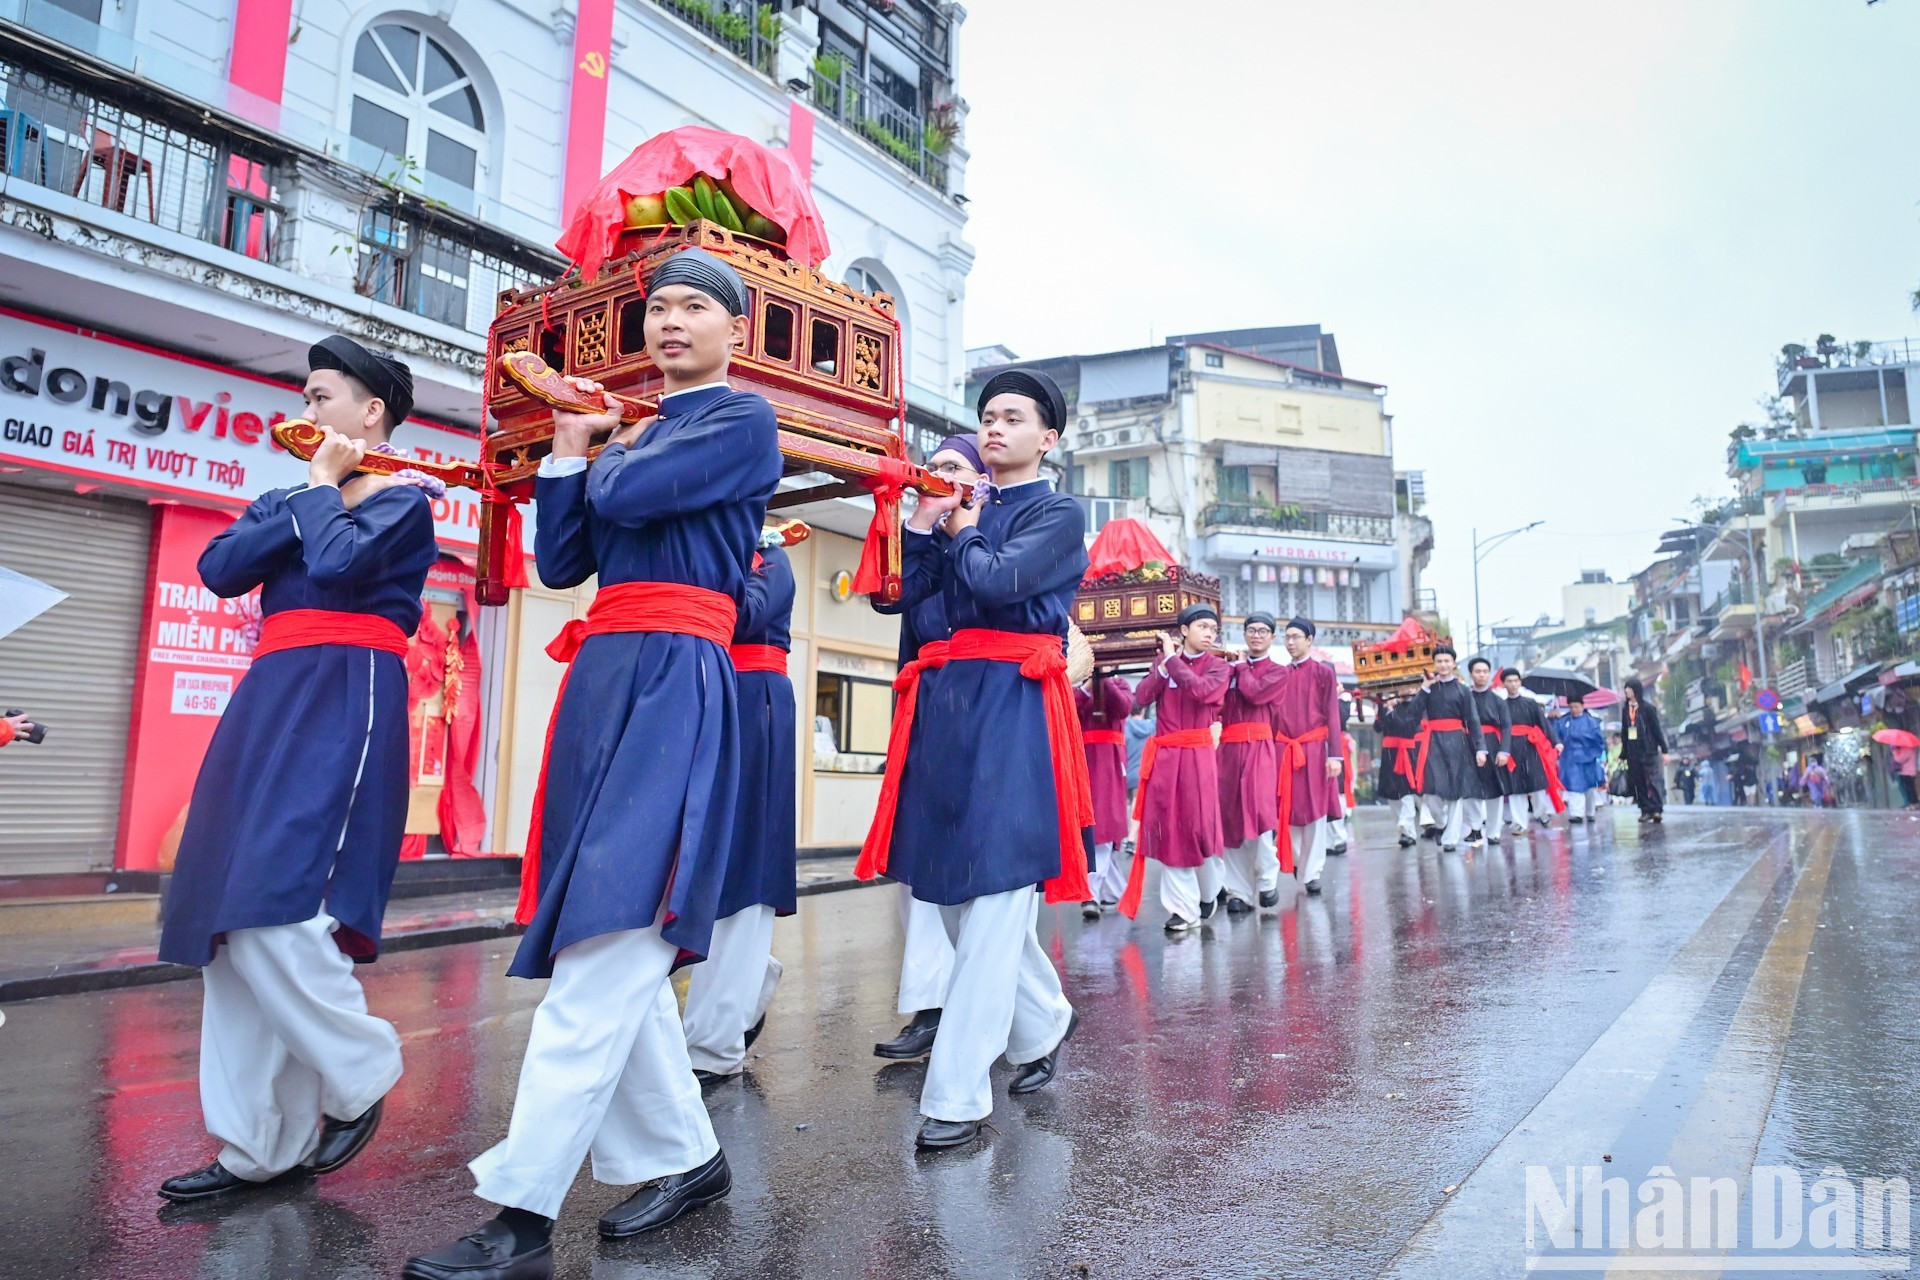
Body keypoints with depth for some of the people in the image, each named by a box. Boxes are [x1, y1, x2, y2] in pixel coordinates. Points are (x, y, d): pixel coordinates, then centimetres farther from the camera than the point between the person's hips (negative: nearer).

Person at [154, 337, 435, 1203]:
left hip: (344, 702, -8)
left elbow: (341, 562, -17)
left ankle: (358, 1076, 4)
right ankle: (258, 1145, 11)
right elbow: (218, 568, 7)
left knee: (276, 907, -19)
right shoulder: (291, 499, 23)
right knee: (233, 919, 3)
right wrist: (306, 499, 1)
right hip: (270, 702, 8)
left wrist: (323, 487, -1)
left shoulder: (402, 498, 1)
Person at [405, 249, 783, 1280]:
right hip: (603, 681, 8)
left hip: (674, 683, -8)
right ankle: (682, 1156, 21)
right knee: (619, 947, 8)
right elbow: (560, 562, 18)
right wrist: (568, 449, 12)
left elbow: (626, 496, -12)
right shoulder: (636, 429, 24)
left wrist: (612, 451, 10)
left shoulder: (742, 420, 3)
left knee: (611, 940, -13)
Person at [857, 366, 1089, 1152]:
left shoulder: (1059, 514, 2)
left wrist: (964, 531, 3)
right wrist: (928, 518, 5)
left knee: (994, 898, -9)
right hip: (949, 702, 7)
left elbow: (998, 581, -15)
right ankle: (1044, 1024, 34)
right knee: (953, 889, 12)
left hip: (1013, 707, -7)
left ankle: (956, 1098, -4)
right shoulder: (967, 508, 21)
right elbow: (910, 591, 12)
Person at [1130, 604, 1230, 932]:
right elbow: (1141, 696, -3)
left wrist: (1172, 659, -11)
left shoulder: (1218, 665, 2)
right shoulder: (1164, 660, 10)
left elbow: (1202, 691, -19)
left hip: (1197, 756, -2)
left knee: (1199, 827, 0)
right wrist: (1163, 664, -10)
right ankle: (1183, 908, 9)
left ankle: (1209, 892, 28)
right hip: (1163, 756, 2)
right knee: (1167, 830, 1)